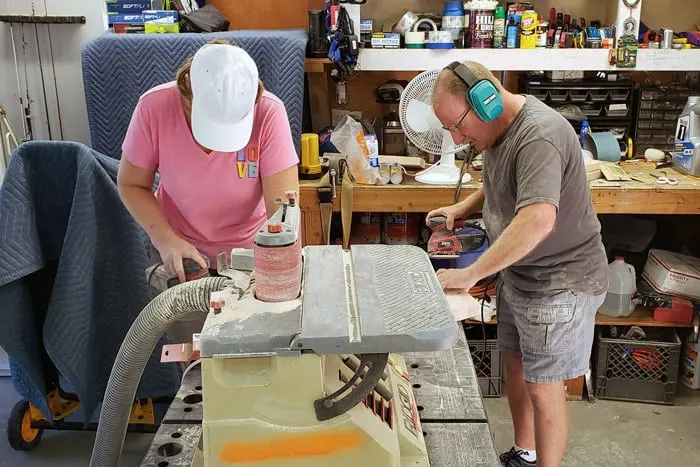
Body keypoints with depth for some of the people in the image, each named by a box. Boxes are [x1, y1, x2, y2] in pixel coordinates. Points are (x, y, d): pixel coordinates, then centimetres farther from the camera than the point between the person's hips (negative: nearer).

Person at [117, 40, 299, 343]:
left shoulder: (268, 113, -26)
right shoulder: (154, 107, -22)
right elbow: (131, 184, -9)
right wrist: (166, 240, -23)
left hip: (248, 248, 0)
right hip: (180, 251, 1)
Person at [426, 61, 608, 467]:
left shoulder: (539, 136, -27)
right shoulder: (499, 128, 3)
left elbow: (538, 220, -40)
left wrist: (471, 274, -34)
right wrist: (462, 209, 4)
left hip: (558, 282, -9)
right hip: (517, 273, 9)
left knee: (543, 386, 3)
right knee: (516, 365, 19)